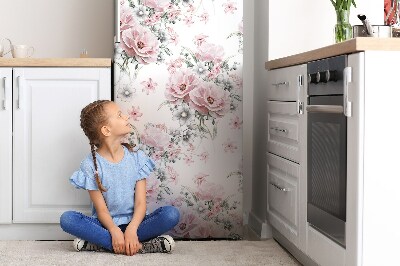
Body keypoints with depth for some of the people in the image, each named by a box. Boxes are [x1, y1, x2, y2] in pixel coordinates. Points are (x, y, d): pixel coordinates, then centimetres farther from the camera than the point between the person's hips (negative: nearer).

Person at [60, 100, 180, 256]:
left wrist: (131, 229, -26)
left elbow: (140, 203, -6)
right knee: (67, 219, -28)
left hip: (133, 223, 2)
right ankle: (137, 246, -34)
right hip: (106, 225, -2)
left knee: (171, 214, -24)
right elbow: (101, 209, -10)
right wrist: (115, 231, -30)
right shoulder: (91, 164, -5)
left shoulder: (137, 157, 1)